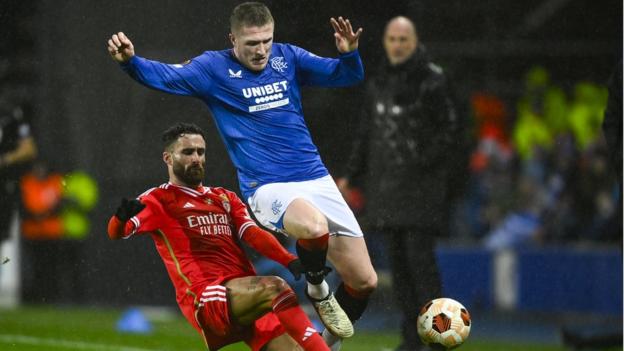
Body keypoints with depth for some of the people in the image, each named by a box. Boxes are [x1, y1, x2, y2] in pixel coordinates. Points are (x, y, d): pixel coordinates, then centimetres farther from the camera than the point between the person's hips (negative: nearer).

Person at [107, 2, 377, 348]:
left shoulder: (287, 58, 6)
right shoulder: (214, 67, -4)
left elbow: (346, 75, 6)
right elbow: (166, 76, -17)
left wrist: (348, 54, -16)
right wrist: (130, 61, -36)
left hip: (316, 180, 5)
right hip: (268, 188, -5)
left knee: (364, 280, 2)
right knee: (315, 226, -39)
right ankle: (317, 291, -6)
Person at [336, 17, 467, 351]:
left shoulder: (432, 80, -5)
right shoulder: (378, 83, 15)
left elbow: (450, 128, -7)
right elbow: (366, 133, 22)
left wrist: (425, 163, -15)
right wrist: (351, 176, 19)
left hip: (422, 182, -7)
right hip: (387, 182, 7)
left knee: (419, 253, -13)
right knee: (397, 256, 5)